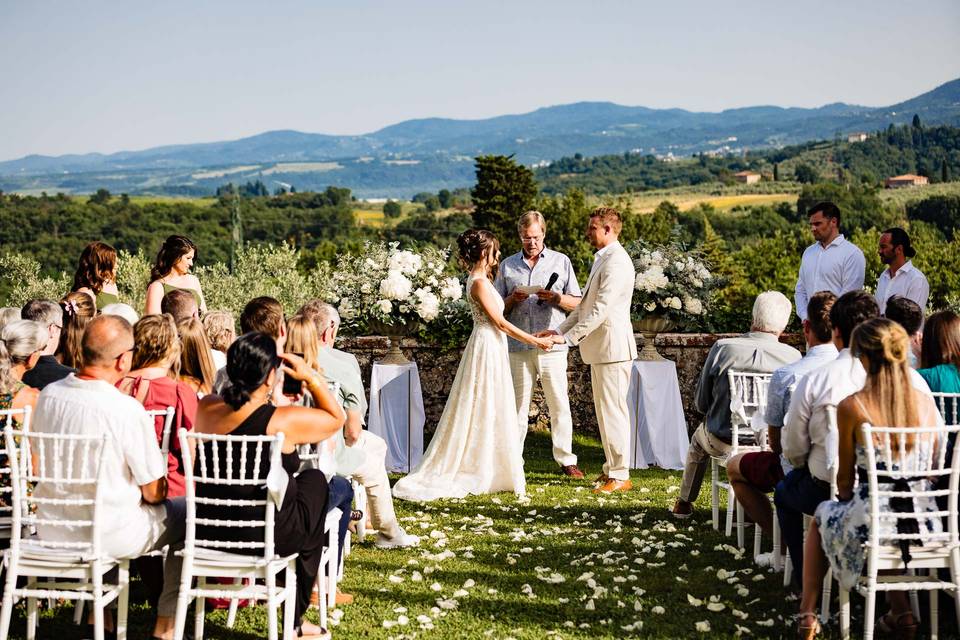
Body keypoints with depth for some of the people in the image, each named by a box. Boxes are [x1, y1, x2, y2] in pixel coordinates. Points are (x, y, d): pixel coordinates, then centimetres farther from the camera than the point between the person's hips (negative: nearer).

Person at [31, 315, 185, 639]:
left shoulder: (48, 394, -5)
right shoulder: (128, 410, -23)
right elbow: (154, 493, -16)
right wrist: (158, 488, 7)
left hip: (52, 531, 6)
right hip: (110, 534, -6)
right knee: (188, 513, 15)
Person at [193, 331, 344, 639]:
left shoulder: (205, 409, -6)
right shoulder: (284, 421, -20)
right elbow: (337, 418, -2)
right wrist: (310, 377, 1)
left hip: (208, 530, 6)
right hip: (268, 536, -6)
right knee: (315, 479, 23)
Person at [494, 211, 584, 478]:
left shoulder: (561, 261, 9)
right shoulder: (508, 265, 13)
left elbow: (577, 303, 7)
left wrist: (555, 298, -11)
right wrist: (513, 299, -6)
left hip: (552, 344, -1)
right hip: (518, 347, 1)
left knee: (559, 405, 0)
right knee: (517, 406, 3)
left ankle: (566, 460, 8)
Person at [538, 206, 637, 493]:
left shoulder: (616, 262, -16)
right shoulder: (602, 259, 17)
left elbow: (600, 309, -22)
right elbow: (584, 304, 20)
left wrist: (568, 338, -20)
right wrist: (560, 330, 11)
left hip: (612, 347, -10)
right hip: (600, 347, 10)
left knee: (612, 410, -7)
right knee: (605, 410, 15)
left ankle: (620, 476, -1)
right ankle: (612, 468, 24)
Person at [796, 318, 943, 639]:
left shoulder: (851, 407, -11)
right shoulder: (926, 402, 0)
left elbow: (846, 477, -1)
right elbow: (931, 470, 10)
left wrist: (845, 501, 20)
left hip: (872, 526, -4)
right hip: (924, 524, 4)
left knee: (822, 515, 30)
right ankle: (901, 613, 35)